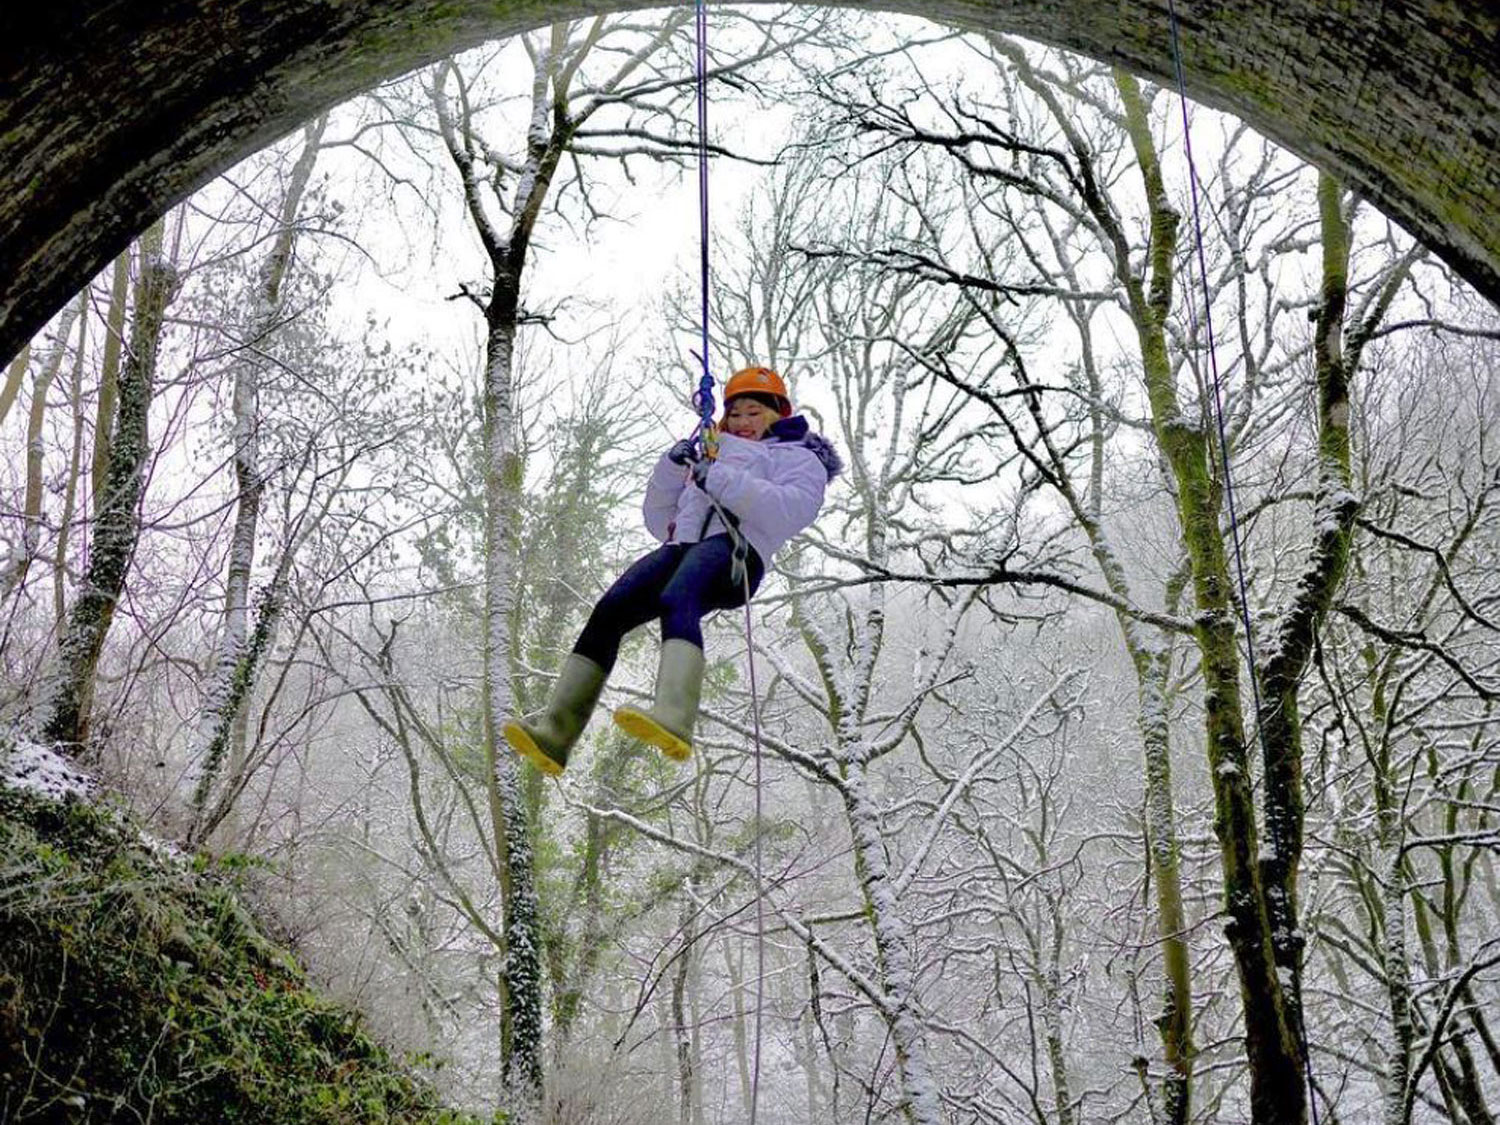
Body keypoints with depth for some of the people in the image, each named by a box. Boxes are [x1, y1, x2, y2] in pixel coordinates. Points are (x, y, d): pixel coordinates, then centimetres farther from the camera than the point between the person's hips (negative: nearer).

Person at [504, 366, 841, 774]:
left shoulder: (799, 456, 22)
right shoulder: (714, 454, 42)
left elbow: (794, 509, -3)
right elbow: (659, 521, 36)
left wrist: (721, 481, -9)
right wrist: (671, 469, 18)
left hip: (734, 547, -6)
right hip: (682, 547, 6)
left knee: (676, 602, -37)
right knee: (609, 610, -18)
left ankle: (673, 718, -58)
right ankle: (555, 730, -26)